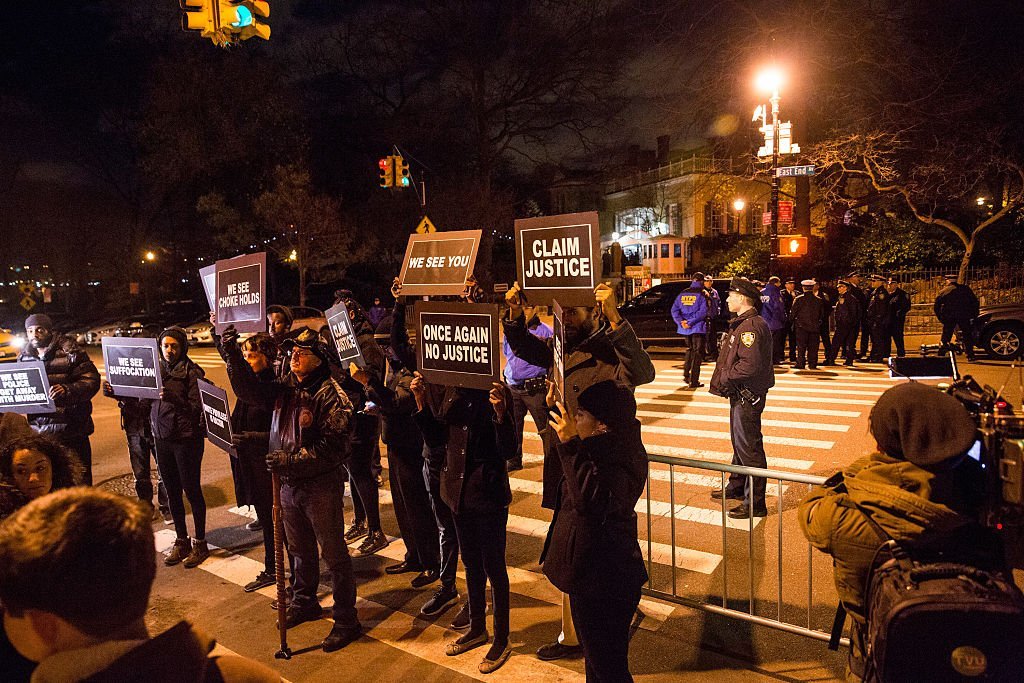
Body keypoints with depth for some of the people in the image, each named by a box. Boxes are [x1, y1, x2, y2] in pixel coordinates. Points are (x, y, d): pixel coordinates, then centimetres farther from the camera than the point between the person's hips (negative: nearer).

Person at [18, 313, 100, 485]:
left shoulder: (70, 351, -6)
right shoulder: (24, 356, 12)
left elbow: (92, 380, -11)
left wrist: (67, 390, -27)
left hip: (71, 430, -5)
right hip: (37, 431, 5)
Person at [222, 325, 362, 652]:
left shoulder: (331, 395, -17)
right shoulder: (285, 388, 6)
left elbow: (333, 447, -21)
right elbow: (249, 390, 1)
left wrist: (292, 460, -24)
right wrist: (233, 355, -11)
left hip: (321, 487, -7)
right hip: (288, 484, 7)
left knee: (334, 554, 4)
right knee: (300, 549, 24)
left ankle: (346, 620, 17)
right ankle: (304, 603, 44)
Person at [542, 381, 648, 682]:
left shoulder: (622, 461, -28)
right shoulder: (607, 448, 2)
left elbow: (591, 501, -44)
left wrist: (571, 445, -43)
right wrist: (552, 407, 13)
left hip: (603, 581, -10)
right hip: (592, 572, 10)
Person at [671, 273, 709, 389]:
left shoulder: (683, 293, 9)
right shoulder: (702, 294, -7)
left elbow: (674, 309, 1)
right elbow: (703, 311, -20)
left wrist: (681, 321, -7)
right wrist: (691, 322, -19)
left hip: (685, 328, 5)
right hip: (698, 327, -5)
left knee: (690, 349, 24)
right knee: (697, 353, 1)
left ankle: (686, 374, 26)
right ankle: (693, 381, -2)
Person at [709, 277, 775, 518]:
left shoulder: (752, 326, -21)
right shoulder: (742, 323, 13)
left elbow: (751, 365, -29)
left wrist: (725, 377, -17)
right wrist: (724, 378, 6)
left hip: (748, 396, -11)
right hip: (739, 394, 11)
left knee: (749, 447, -4)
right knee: (739, 443, 22)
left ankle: (755, 503, 5)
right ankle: (737, 487, 38)